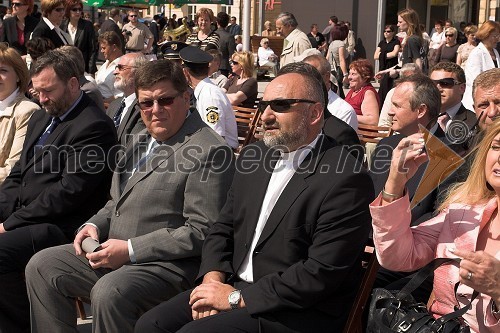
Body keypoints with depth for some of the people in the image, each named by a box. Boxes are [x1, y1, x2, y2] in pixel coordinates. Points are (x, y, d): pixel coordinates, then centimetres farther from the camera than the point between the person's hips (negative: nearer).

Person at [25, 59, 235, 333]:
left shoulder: (209, 151, -13)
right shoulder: (141, 141, 16)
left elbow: (201, 231, -19)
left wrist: (130, 249, -19)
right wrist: (94, 226, 4)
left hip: (169, 265, -9)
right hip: (113, 253, 9)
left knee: (108, 292, -33)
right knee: (41, 266, 3)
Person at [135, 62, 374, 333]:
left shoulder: (346, 180, -16)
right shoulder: (254, 156, 8)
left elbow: (322, 272, -20)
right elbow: (223, 227, 14)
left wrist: (236, 297, -17)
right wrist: (213, 278, -6)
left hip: (297, 311, -7)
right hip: (235, 286, 7)